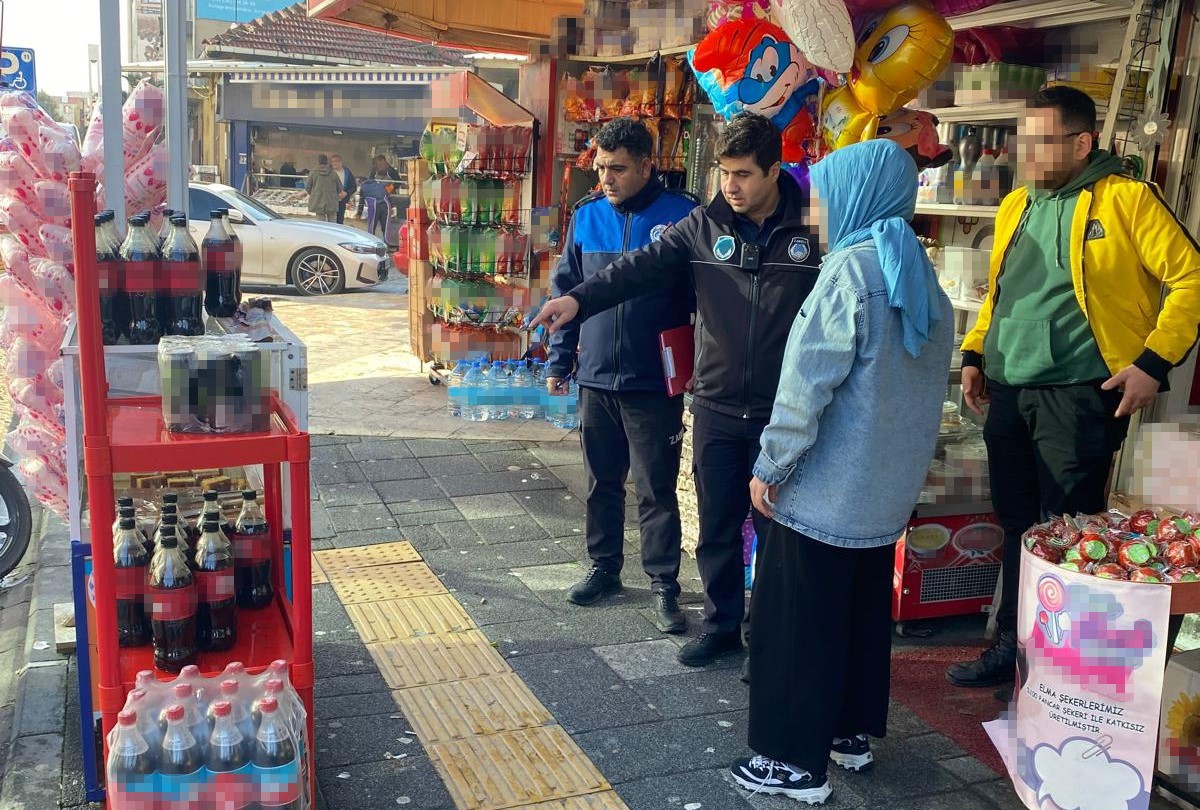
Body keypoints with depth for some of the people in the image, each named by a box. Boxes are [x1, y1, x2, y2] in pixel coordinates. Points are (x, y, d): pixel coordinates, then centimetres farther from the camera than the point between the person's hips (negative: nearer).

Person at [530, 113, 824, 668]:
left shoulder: (814, 227, -5)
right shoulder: (704, 226, 1)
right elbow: (642, 267, -10)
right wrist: (580, 299, -26)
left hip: (784, 414, -2)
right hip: (718, 408, 3)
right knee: (717, 527, 13)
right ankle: (721, 626, 32)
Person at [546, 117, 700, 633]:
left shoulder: (680, 216, -8)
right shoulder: (586, 216, 4)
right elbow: (567, 290, 11)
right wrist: (559, 360, 10)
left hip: (654, 383, -4)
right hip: (595, 379, 4)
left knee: (656, 491, 4)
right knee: (601, 483, 16)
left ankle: (664, 585, 17)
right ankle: (604, 568, 33)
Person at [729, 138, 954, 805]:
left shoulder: (852, 268, -17)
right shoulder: (924, 278, 8)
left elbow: (808, 382, -19)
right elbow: (925, 386, 14)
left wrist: (771, 466, -11)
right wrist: (901, 463, 20)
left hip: (826, 487, -8)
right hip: (889, 488, 8)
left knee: (800, 621, 2)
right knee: (864, 609, 19)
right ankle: (852, 732, 31)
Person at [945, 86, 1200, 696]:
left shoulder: (1127, 199, -7)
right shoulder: (1017, 207, 14)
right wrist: (975, 354, 16)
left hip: (1079, 394, -6)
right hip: (1009, 392, 7)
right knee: (1017, 525, 14)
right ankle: (1012, 646, 27)